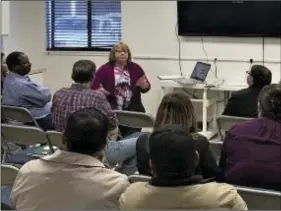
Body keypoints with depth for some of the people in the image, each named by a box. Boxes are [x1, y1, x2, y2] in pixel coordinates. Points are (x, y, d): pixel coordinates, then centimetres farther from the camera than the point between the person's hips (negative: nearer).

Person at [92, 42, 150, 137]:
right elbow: (94, 88, -2)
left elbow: (146, 88, 11)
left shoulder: (135, 68, 8)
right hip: (111, 111, -2)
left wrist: (143, 85, -13)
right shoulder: (105, 69, 0)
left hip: (133, 111, 2)